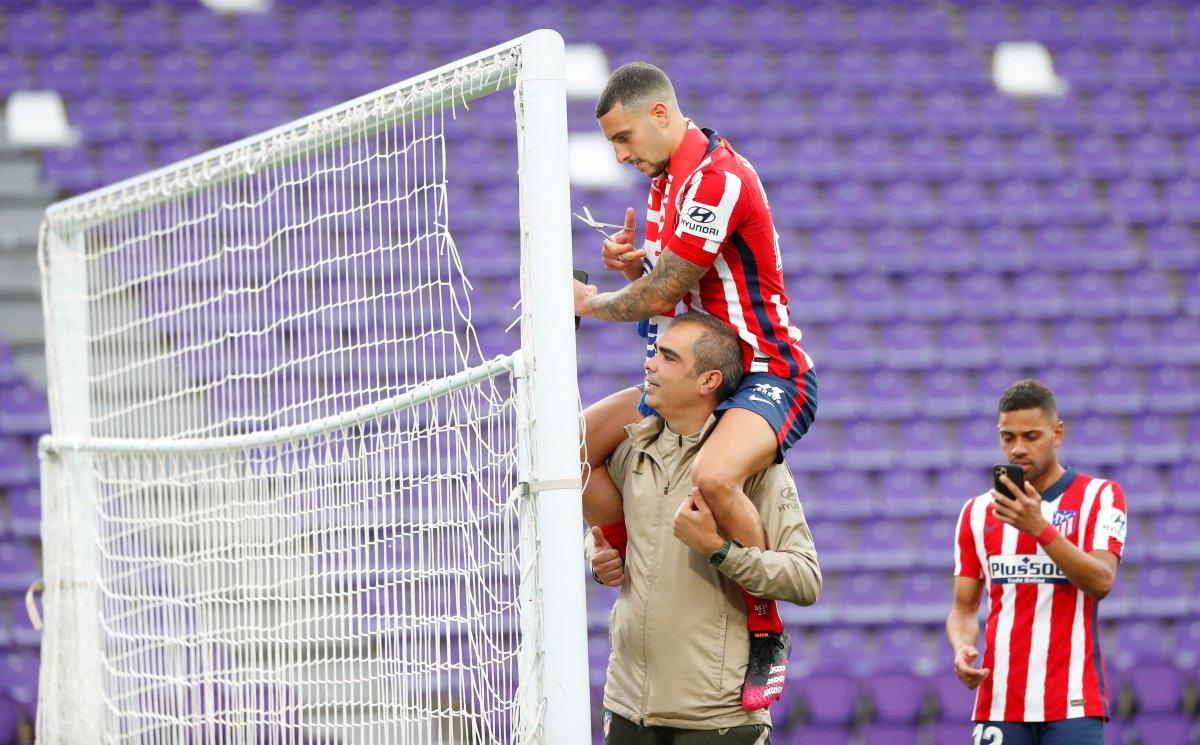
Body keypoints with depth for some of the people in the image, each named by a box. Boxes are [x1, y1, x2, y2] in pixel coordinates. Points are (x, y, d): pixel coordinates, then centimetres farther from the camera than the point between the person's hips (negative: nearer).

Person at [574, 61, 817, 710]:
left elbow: (660, 297, -19)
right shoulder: (666, 181, 11)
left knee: (712, 475, -38)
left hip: (767, 377, -10)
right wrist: (630, 262, -1)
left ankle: (766, 631, -20)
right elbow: (661, 291, 21)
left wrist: (592, 303, -1)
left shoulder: (717, 179, -21)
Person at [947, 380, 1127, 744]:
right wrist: (962, 649, -7)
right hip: (998, 701, 4)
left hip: (1073, 704, -3)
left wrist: (1038, 526, -23)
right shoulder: (977, 512, 13)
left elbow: (1101, 582, -12)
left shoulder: (1100, 496, 2)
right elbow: (964, 608, 15)